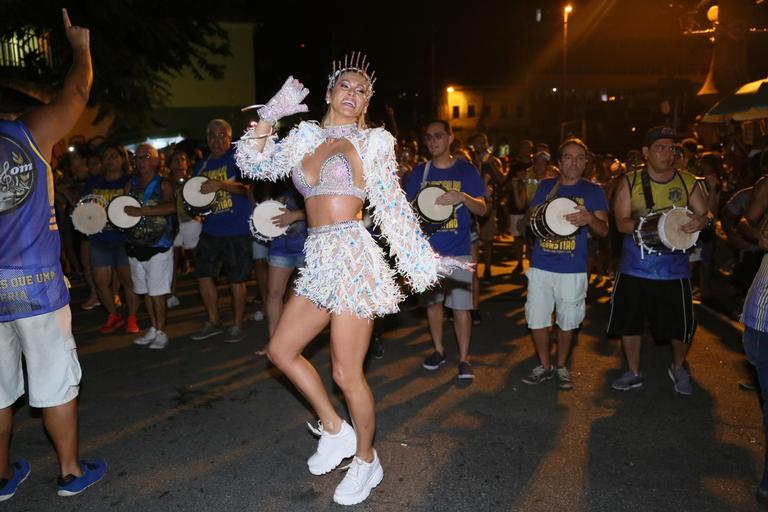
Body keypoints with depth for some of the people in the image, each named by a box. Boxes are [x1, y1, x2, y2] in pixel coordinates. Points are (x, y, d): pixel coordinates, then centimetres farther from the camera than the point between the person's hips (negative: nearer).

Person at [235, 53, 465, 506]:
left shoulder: (373, 141, 2)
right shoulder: (306, 136, 14)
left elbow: (394, 209, 2)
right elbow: (255, 165, 11)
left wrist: (424, 261, 1)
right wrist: (268, 118, 1)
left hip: (352, 258, -6)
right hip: (319, 261, 7)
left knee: (347, 374, -2)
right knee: (281, 350, 12)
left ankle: (366, 462, 21)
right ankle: (335, 430, 28)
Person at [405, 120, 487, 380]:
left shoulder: (467, 170, 0)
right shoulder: (420, 172, 7)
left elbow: (481, 209, -4)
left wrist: (462, 197, -23)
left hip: (458, 250, -3)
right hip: (427, 249, 3)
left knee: (460, 306, -3)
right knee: (432, 302, 12)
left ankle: (464, 359, 10)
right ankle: (438, 350, 29)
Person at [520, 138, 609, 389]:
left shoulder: (593, 191, 1)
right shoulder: (545, 186, 7)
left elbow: (604, 229, -5)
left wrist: (589, 219, -27)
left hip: (573, 269, -2)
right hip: (541, 265, 2)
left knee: (567, 321, 9)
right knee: (536, 319, 4)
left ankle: (561, 366, 30)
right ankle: (544, 365, 24)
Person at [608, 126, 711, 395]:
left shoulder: (688, 182, 3)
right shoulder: (630, 181, -1)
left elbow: (706, 215, 6)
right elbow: (621, 222, -7)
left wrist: (702, 220, -18)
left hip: (674, 269, 0)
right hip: (634, 268, 0)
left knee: (681, 326, 6)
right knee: (629, 322, 8)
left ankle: (678, 368, 36)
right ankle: (634, 373, 29)